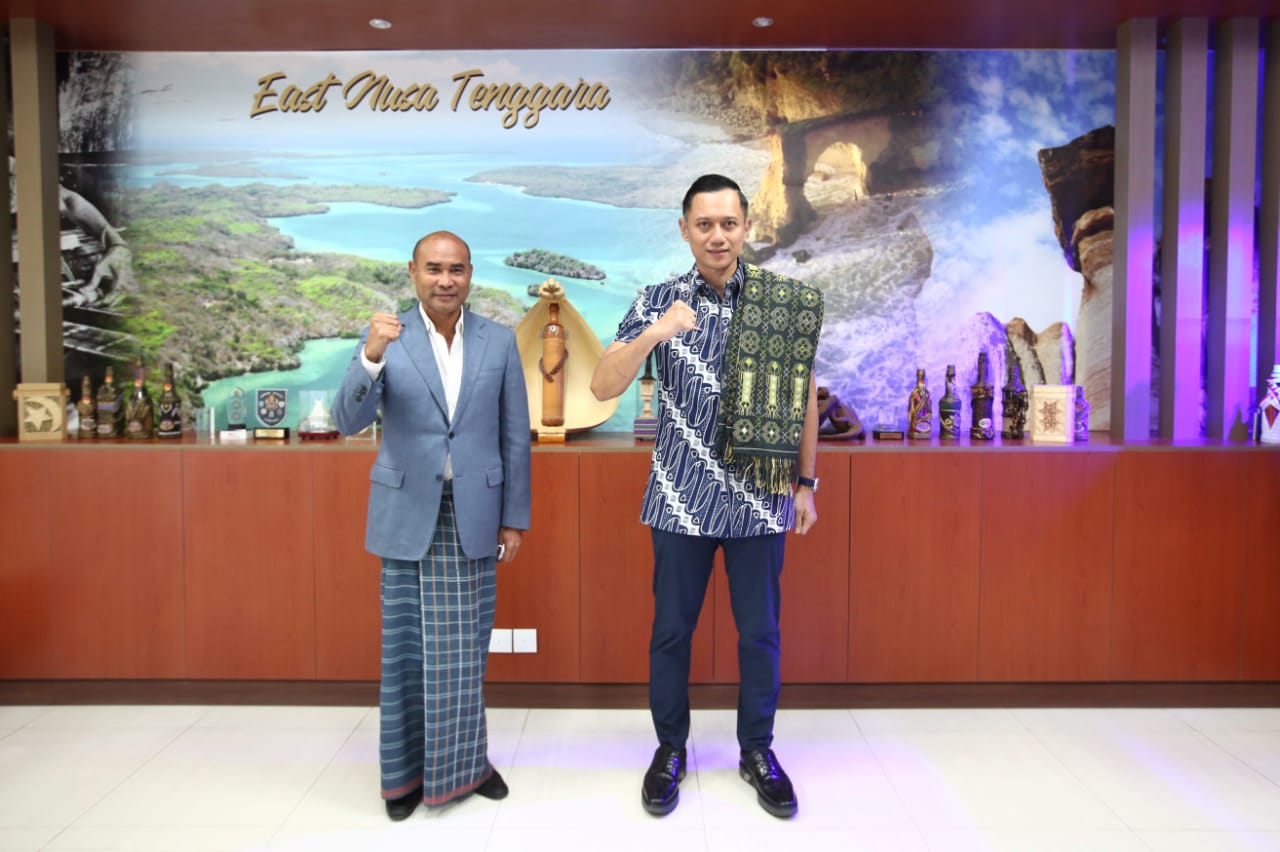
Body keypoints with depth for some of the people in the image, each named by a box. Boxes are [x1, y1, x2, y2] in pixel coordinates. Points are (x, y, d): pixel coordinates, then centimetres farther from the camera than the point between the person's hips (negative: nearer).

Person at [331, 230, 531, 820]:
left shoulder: (500, 341, 1)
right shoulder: (384, 337, -2)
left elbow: (515, 435, 3)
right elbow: (349, 422, -12)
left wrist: (514, 518, 2)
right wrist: (370, 358, -29)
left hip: (475, 516, 1)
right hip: (407, 516, -1)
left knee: (467, 647, 10)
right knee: (405, 646, 8)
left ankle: (466, 760, 28)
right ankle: (406, 768, 25)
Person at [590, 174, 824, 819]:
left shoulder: (784, 302, 1)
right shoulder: (658, 303, 0)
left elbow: (804, 396, 7)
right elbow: (602, 387, -8)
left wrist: (806, 482, 6)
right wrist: (652, 334, -24)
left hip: (761, 499, 1)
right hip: (681, 499, 0)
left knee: (760, 631, 11)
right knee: (672, 629, 10)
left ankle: (757, 751, 32)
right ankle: (670, 749, 31)